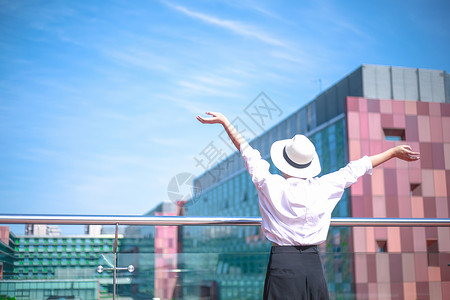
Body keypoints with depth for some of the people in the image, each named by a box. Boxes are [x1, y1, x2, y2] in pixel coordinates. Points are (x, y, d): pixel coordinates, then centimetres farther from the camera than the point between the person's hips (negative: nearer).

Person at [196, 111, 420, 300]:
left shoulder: (272, 186, -4)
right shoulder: (322, 187, 1)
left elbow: (248, 153, 8)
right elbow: (354, 169, 13)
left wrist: (224, 121, 20)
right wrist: (393, 152, 27)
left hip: (282, 264, -2)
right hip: (313, 264, 2)